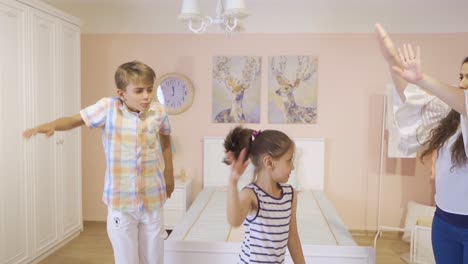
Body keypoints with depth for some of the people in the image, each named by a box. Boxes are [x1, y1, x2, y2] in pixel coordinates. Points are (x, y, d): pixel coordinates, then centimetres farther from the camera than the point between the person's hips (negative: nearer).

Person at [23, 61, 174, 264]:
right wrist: (50, 125, -23)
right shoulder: (108, 108, -10)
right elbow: (75, 120, -2)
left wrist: (169, 172, 18)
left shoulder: (158, 112, -4)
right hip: (121, 203, -1)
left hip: (152, 201, 2)